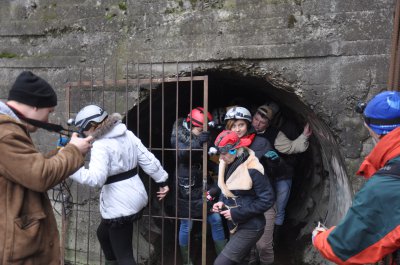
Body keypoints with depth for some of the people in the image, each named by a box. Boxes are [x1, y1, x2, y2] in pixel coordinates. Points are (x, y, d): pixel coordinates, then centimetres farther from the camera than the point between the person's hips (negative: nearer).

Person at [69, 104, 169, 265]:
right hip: (136, 197, 9)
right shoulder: (127, 134, 3)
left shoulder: (100, 145, -20)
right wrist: (162, 181, 14)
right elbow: (148, 160, 6)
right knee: (103, 233, 31)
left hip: (120, 206, -9)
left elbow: (95, 178, -33)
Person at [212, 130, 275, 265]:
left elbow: (267, 200, -22)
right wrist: (222, 202, -5)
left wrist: (236, 213, -21)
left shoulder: (252, 170, -24)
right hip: (235, 225, 8)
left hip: (249, 228, -8)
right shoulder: (228, 165, 0)